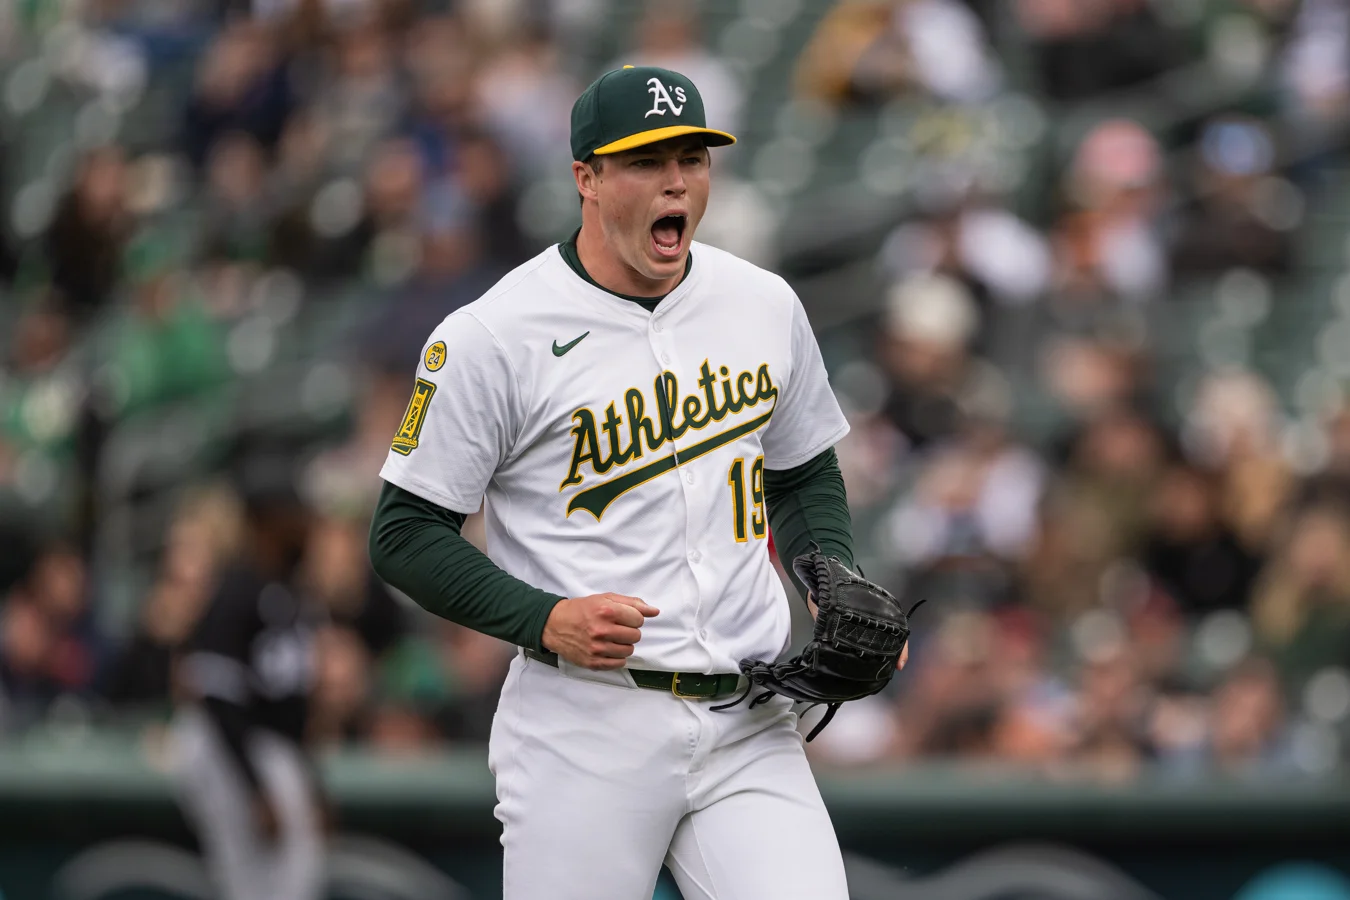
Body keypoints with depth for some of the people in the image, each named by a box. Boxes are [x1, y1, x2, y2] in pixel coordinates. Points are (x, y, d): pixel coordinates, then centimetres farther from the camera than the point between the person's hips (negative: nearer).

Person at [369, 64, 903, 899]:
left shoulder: (765, 305, 10)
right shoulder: (492, 336, -6)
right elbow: (406, 532, -3)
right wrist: (547, 620, -17)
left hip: (751, 729, 4)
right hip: (584, 728, -4)